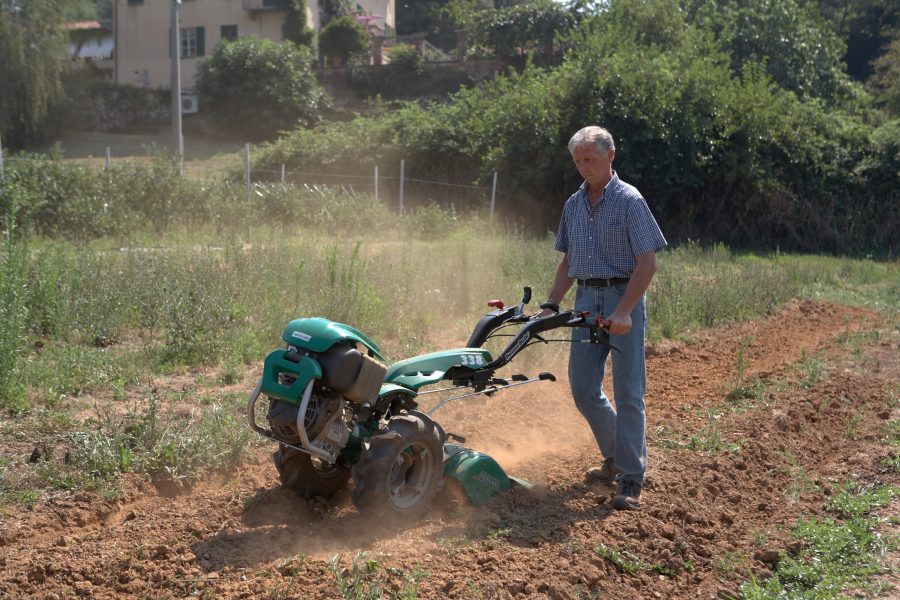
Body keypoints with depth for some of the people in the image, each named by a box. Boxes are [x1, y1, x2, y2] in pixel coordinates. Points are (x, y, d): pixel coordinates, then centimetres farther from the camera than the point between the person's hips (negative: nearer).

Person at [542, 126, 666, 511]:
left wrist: (623, 311, -22)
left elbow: (647, 263, -13)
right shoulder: (573, 205, 13)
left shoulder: (629, 201, -7)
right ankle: (616, 457, 28)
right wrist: (551, 306, 8)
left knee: (628, 392, -5)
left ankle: (631, 480, 0)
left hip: (623, 299, -6)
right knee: (583, 388, 7)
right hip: (586, 300, 6)